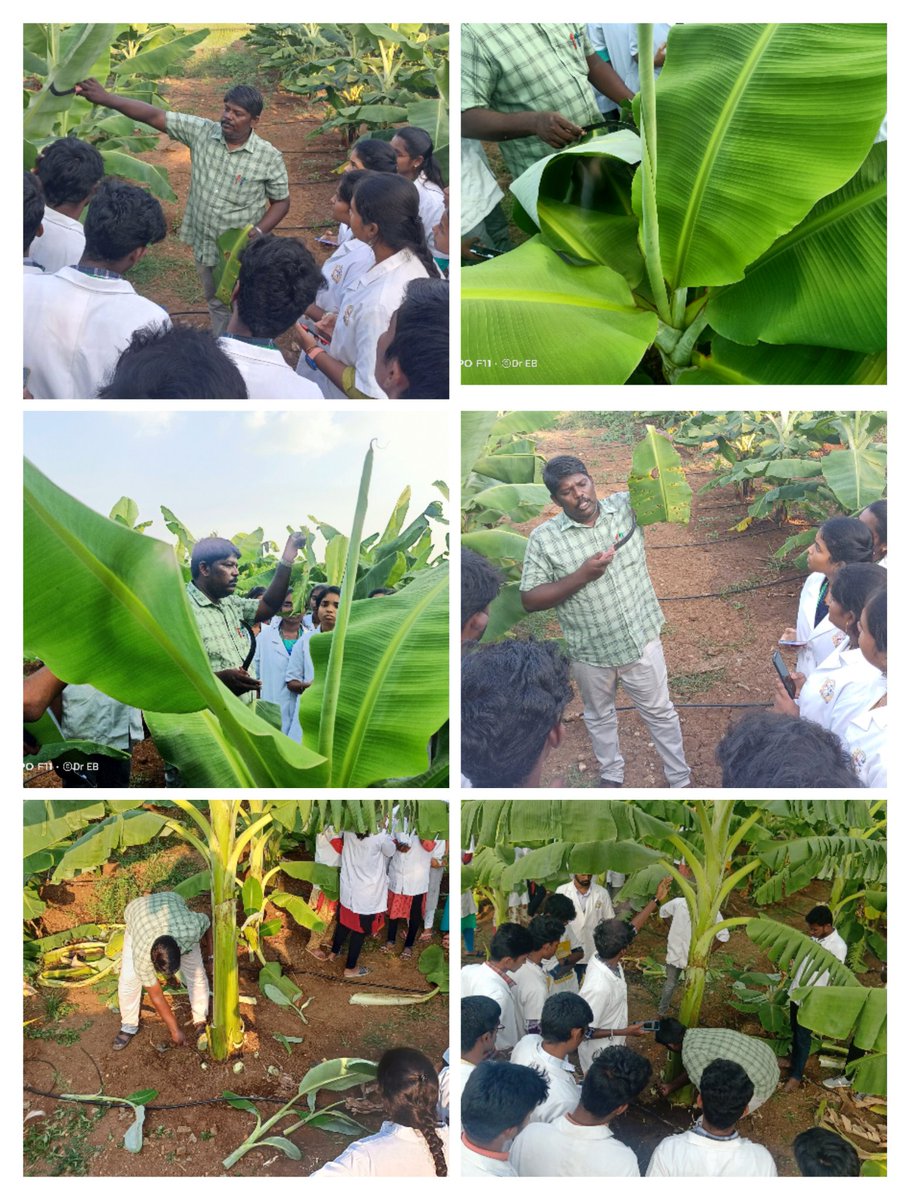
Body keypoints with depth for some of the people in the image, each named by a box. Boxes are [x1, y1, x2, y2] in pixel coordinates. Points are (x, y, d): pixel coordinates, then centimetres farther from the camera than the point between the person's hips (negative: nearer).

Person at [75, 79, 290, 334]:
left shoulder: (269, 158, -18)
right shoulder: (202, 131, -11)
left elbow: (281, 201, -6)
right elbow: (154, 116, -15)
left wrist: (259, 231, -23)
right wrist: (105, 98, -24)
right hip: (204, 244, 5)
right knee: (216, 304, 25)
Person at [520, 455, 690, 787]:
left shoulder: (626, 506, -8)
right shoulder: (544, 538, -15)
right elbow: (529, 601, -15)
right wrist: (581, 576, -26)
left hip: (641, 638, 1)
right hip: (591, 650, 0)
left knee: (660, 711, 17)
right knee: (599, 715, 23)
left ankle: (680, 780, 36)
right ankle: (611, 774, 48)